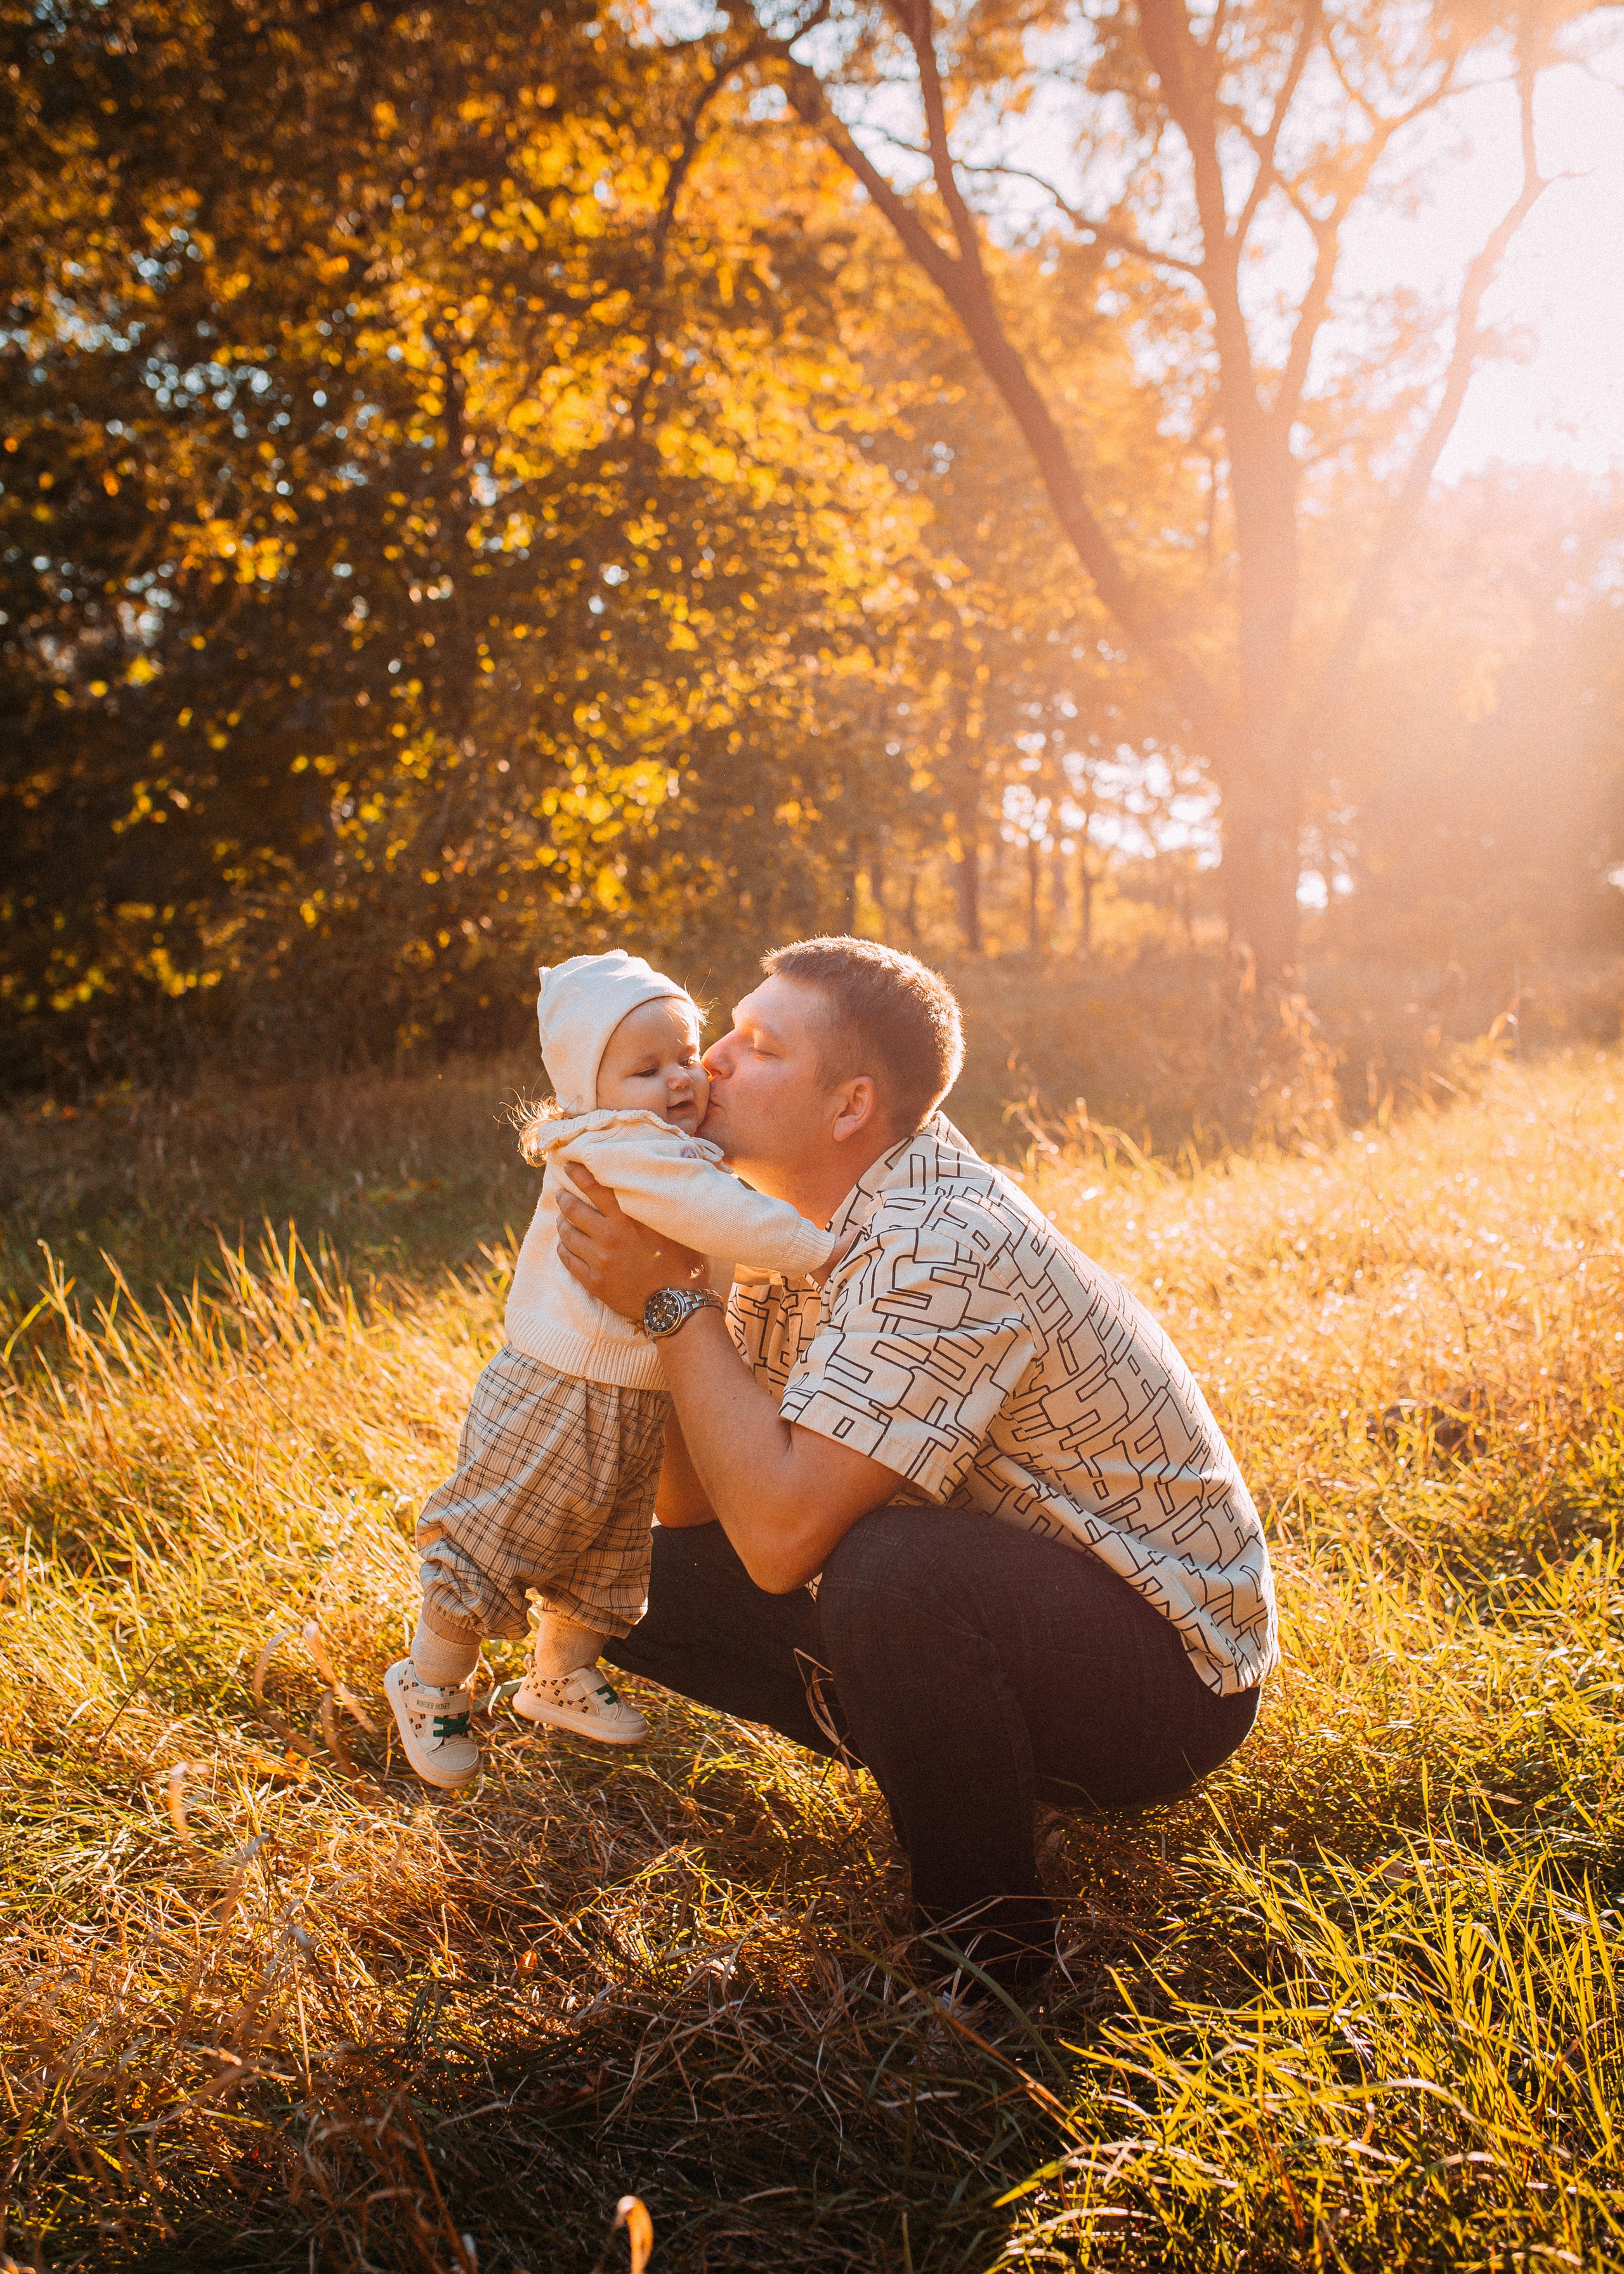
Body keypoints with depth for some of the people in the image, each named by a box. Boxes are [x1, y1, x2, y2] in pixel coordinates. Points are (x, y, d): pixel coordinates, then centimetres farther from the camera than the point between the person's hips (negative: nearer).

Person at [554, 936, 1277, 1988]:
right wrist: (646, 1274, -11)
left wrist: (670, 1301, -24)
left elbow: (782, 1534, -35)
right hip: (993, 1609, 8)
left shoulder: (941, 1251, -28)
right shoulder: (806, 1225, 1)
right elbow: (696, 1506, 1)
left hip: (1166, 1669, -8)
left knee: (889, 1569, -38)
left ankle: (991, 1944, -13)